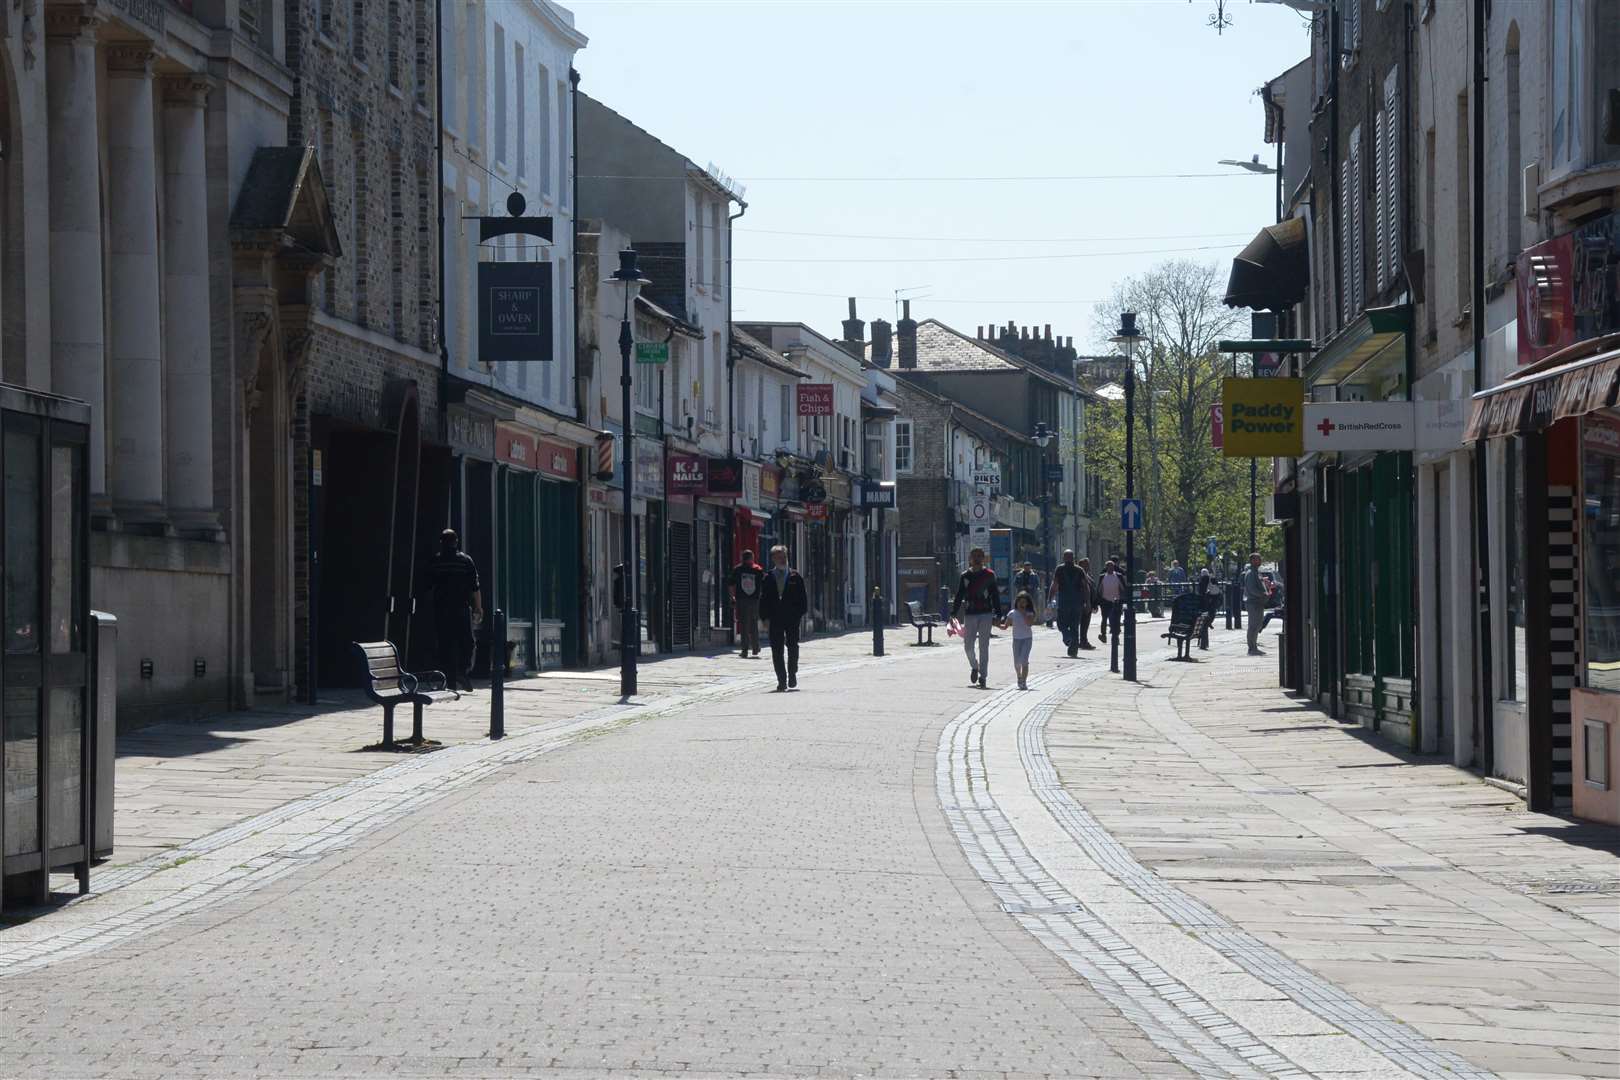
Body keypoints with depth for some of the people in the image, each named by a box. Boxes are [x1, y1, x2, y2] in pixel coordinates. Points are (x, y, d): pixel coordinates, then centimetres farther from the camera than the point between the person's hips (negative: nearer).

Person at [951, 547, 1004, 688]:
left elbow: (995, 596, 6)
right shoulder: (965, 576, 7)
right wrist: (953, 613, 3)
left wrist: (998, 615, 1)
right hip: (969, 614, 2)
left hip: (986, 614, -2)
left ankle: (983, 676, 4)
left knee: (984, 646, -2)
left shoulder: (989, 575, 4)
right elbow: (959, 596, 11)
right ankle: (974, 667, 26)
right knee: (968, 645, -1)